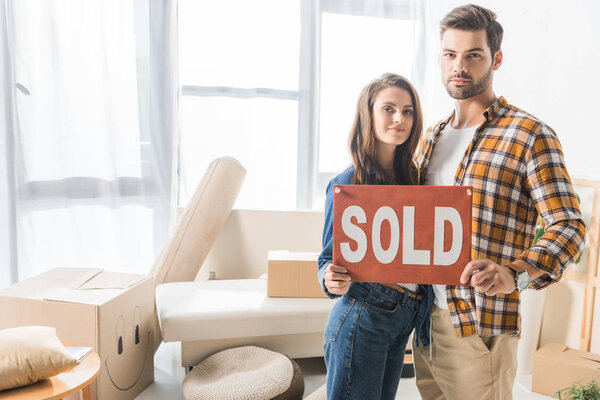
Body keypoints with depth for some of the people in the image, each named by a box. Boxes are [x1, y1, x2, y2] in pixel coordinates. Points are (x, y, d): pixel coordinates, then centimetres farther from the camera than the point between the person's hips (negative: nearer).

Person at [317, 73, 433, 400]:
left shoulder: (411, 177, 6)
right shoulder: (347, 184, -12)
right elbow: (330, 259, -8)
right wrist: (332, 281, -30)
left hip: (403, 321, 7)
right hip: (361, 320, -6)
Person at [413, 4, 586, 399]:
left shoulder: (530, 135, -9)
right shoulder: (432, 137, 11)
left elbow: (569, 226, -13)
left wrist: (515, 273, -30)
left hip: (480, 326, -6)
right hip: (425, 318, 6)